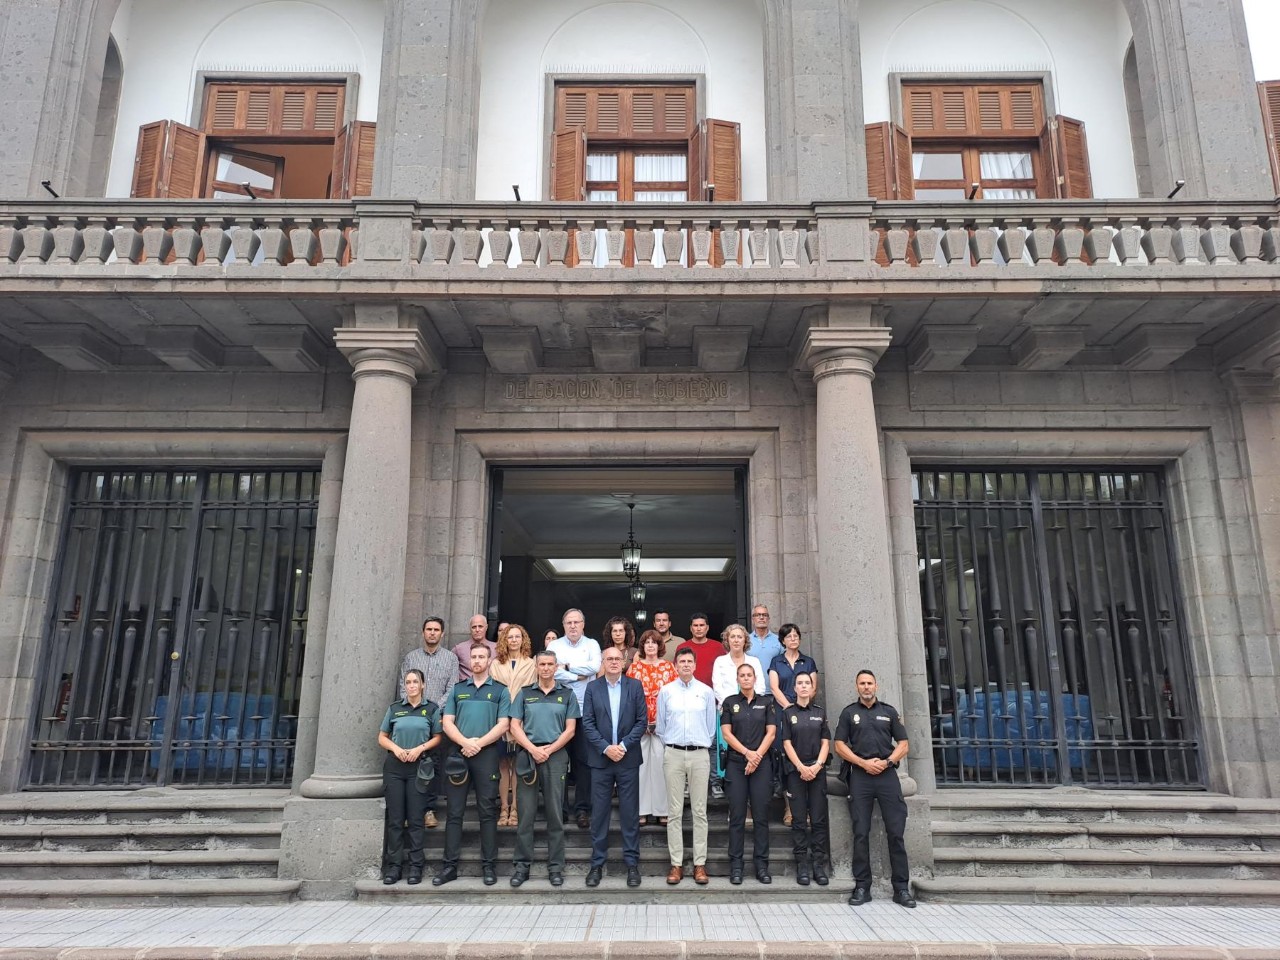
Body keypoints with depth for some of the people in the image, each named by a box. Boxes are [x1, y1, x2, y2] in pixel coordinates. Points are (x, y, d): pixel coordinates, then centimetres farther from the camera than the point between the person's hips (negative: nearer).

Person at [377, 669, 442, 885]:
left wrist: (419, 748, -12)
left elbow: (437, 738, 4)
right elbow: (382, 737, 11)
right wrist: (396, 748, -7)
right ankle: (393, 865, 10)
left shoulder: (431, 709, 5)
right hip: (394, 766, 2)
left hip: (419, 766, -1)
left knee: (415, 818, -1)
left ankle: (416, 865, 6)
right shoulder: (394, 708, 9)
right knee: (395, 818, 3)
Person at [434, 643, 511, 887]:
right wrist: (465, 742, -10)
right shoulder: (457, 690, 15)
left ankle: (488, 865, 8)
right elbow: (447, 723, 6)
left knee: (487, 811, 1)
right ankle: (450, 866, 9)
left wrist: (478, 743, -12)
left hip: (487, 754, -2)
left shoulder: (500, 691, 7)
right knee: (454, 812, 3)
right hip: (458, 754, 2)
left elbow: (503, 725, -2)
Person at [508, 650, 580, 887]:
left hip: (556, 756, 0)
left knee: (555, 814, 2)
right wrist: (533, 749, -10)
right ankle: (521, 865, 11)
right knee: (525, 813, 2)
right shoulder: (524, 694, 10)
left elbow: (570, 729, 3)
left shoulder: (567, 694, 9)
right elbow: (515, 727, 4)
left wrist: (549, 750, -9)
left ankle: (556, 867, 10)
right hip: (528, 755, 1)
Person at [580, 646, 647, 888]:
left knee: (630, 812, 4)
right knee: (599, 813, 5)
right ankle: (597, 863, 15)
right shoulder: (592, 687, 4)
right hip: (601, 758, 0)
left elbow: (642, 721, -1)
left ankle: (632, 863, 14)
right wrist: (605, 748, -12)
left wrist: (624, 745, -11)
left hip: (628, 758, 0)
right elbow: (587, 723, -1)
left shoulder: (635, 686, 3)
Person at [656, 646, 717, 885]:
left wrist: (704, 744, 11)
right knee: (674, 811, 3)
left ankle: (700, 864, 9)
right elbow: (660, 726, 10)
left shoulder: (706, 692, 3)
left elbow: (711, 725, 9)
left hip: (700, 754, 0)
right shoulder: (665, 691, 3)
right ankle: (676, 864, 9)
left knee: (699, 811, 3)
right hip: (673, 754, 0)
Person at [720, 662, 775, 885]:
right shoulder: (729, 702, 6)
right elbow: (726, 733, 0)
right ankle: (736, 865, 6)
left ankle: (761, 864, 9)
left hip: (762, 763, 1)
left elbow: (771, 733, 3)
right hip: (736, 763, -1)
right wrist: (747, 753, -10)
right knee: (737, 815, 1)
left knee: (761, 815, 1)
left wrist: (757, 755, -9)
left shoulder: (766, 702, 9)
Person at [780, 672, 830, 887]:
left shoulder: (820, 712, 10)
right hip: (796, 770, -1)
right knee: (799, 819, -1)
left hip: (817, 770, 1)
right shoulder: (788, 713, 5)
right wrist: (802, 767, -10)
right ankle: (802, 865, 4)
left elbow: (825, 742, 6)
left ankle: (819, 865, 5)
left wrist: (817, 766, -8)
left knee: (819, 819, 0)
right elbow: (787, 743, 0)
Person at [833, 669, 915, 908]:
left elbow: (903, 744, 9)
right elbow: (839, 745, 4)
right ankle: (862, 887, 8)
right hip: (860, 776, 0)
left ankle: (902, 888, 6)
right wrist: (864, 763, -8)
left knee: (896, 832, -2)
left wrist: (886, 762, -7)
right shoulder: (849, 712, 10)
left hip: (887, 775, 1)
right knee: (861, 833, 0)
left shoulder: (889, 711, 12)